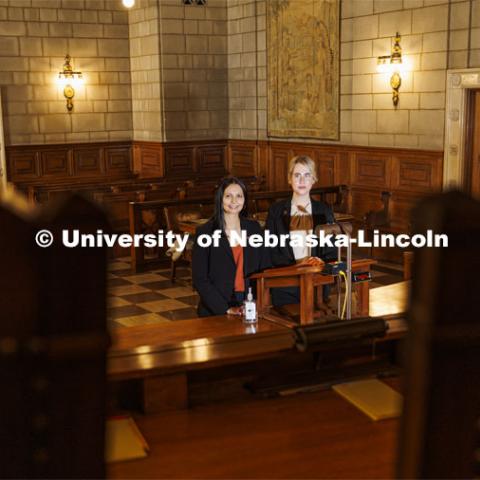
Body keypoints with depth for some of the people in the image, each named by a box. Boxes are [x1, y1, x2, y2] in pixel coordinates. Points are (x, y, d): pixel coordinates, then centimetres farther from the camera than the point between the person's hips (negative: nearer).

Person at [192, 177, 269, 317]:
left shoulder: (253, 228, 6)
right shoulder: (205, 232, -4)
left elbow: (264, 269, 8)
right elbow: (200, 279, -7)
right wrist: (226, 309, -15)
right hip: (216, 311, -3)